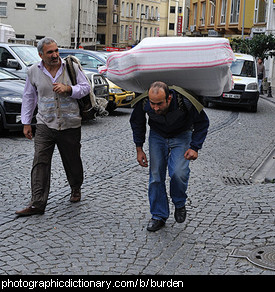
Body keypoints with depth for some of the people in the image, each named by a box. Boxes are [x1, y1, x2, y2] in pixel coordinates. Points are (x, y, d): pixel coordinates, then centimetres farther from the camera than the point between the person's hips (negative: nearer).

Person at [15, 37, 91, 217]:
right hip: (45, 125, 1)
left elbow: (86, 87, 2)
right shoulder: (34, 71, 3)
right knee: (40, 163, -8)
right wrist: (26, 122, 11)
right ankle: (37, 204, -7)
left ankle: (76, 188, 40)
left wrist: (68, 89, -17)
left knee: (72, 161, 13)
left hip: (70, 125, 0)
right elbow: (29, 97, 12)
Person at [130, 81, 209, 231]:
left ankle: (180, 204, 10)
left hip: (181, 136, -2)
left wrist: (194, 147, -21)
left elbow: (202, 122, -15)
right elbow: (136, 122, -3)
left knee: (178, 173, -20)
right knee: (156, 175, -2)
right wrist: (139, 149, -3)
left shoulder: (184, 102, -35)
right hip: (157, 135, 3)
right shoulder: (143, 103, -28)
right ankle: (159, 216, 13)